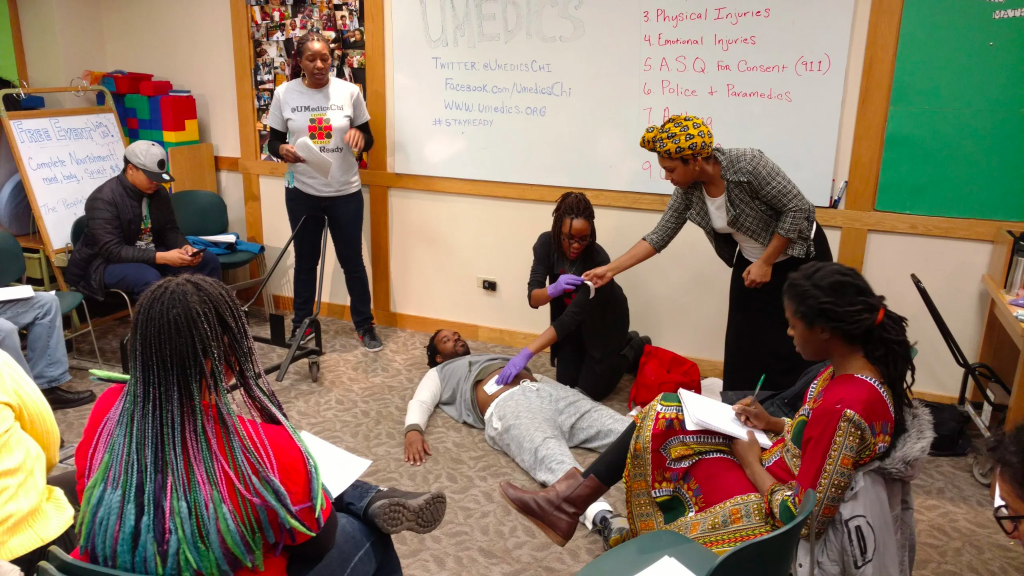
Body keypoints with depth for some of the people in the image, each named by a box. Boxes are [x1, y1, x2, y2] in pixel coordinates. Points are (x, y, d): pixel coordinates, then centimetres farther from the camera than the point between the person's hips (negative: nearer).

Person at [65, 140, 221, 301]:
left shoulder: (159, 192, 2)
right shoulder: (104, 199, -20)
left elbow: (170, 230, 8)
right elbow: (113, 251, -27)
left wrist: (185, 247, -16)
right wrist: (162, 257, -35)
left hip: (150, 256, 7)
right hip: (107, 263, -7)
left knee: (209, 262, -7)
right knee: (149, 278, -38)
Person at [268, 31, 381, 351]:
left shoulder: (349, 91, -4)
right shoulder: (284, 93, -3)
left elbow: (368, 139, 3)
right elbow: (273, 141, 2)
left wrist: (360, 136, -21)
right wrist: (283, 150, -20)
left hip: (345, 193, -1)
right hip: (302, 193, 1)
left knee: (352, 260, 8)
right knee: (305, 260, 14)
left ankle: (365, 325, 23)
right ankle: (302, 324, 31)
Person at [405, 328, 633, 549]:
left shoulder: (497, 357, 45)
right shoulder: (441, 373, 32)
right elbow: (420, 403, 14)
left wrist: (573, 395, 18)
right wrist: (413, 430, -12)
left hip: (549, 392, 6)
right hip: (507, 407, -6)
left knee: (620, 428, -21)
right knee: (550, 456, -39)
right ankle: (604, 519, -63)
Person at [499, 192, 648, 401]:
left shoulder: (598, 260, -37)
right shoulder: (546, 243, -22)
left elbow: (572, 317, -41)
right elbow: (533, 298, -23)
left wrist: (525, 354, -49)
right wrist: (553, 290, -48)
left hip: (604, 321, -4)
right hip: (571, 316, 5)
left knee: (588, 391, 0)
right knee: (566, 385, 9)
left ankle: (634, 349, 22)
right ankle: (620, 344, 30)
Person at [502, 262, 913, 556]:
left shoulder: (845, 408, -35)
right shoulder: (860, 364, -6)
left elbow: (806, 519, -29)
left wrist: (752, 464, -16)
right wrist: (774, 424, 1)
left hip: (769, 512, -9)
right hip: (777, 472, 9)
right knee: (664, 416, 5)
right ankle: (578, 496, 10)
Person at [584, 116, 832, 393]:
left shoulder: (747, 164, -29)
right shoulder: (688, 190, -11)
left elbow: (797, 209, -24)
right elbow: (659, 236, -6)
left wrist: (766, 263, -21)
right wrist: (611, 269, -10)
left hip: (799, 259, -6)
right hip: (751, 263, 6)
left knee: (797, 351, 0)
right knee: (744, 349, 8)